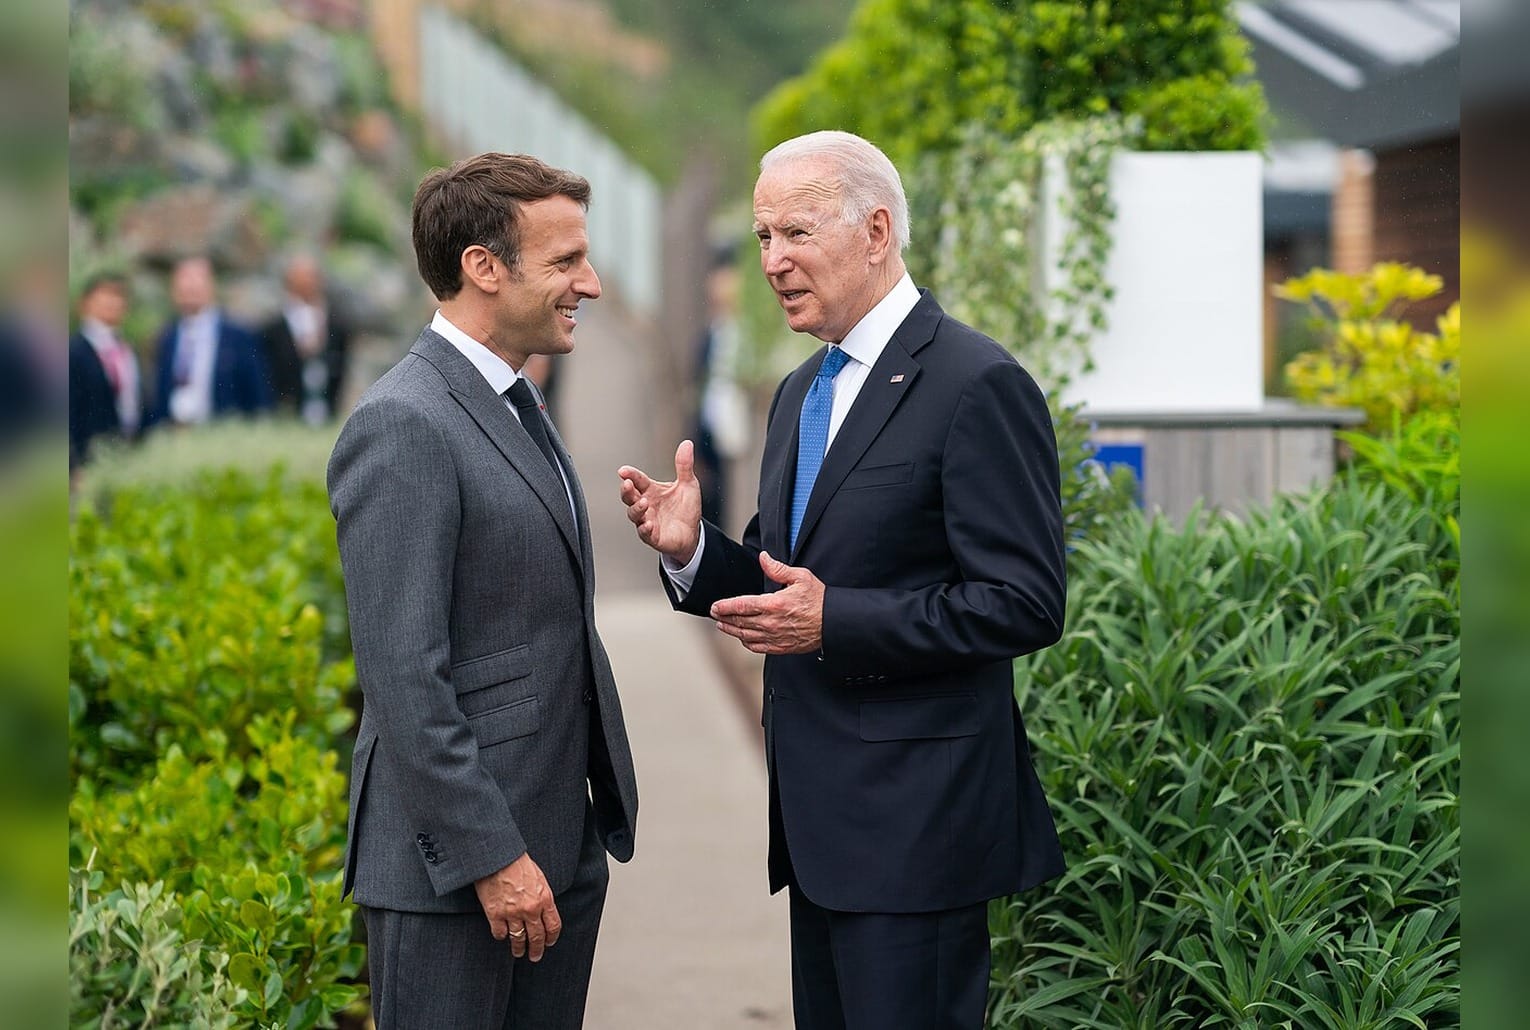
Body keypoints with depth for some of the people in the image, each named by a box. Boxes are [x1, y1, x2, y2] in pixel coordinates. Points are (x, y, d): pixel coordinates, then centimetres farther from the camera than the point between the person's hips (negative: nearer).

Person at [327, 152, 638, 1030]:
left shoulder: (515, 405, 14)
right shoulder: (403, 426, -16)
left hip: (563, 845, 9)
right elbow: (403, 676, -20)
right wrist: (489, 856, -20)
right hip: (454, 859, -9)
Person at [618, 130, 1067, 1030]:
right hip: (821, 820, 9)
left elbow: (1025, 606, -17)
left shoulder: (977, 386, -13)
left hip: (915, 820, -9)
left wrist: (833, 621, -21)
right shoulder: (802, 393, 16)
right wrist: (692, 549, 0)